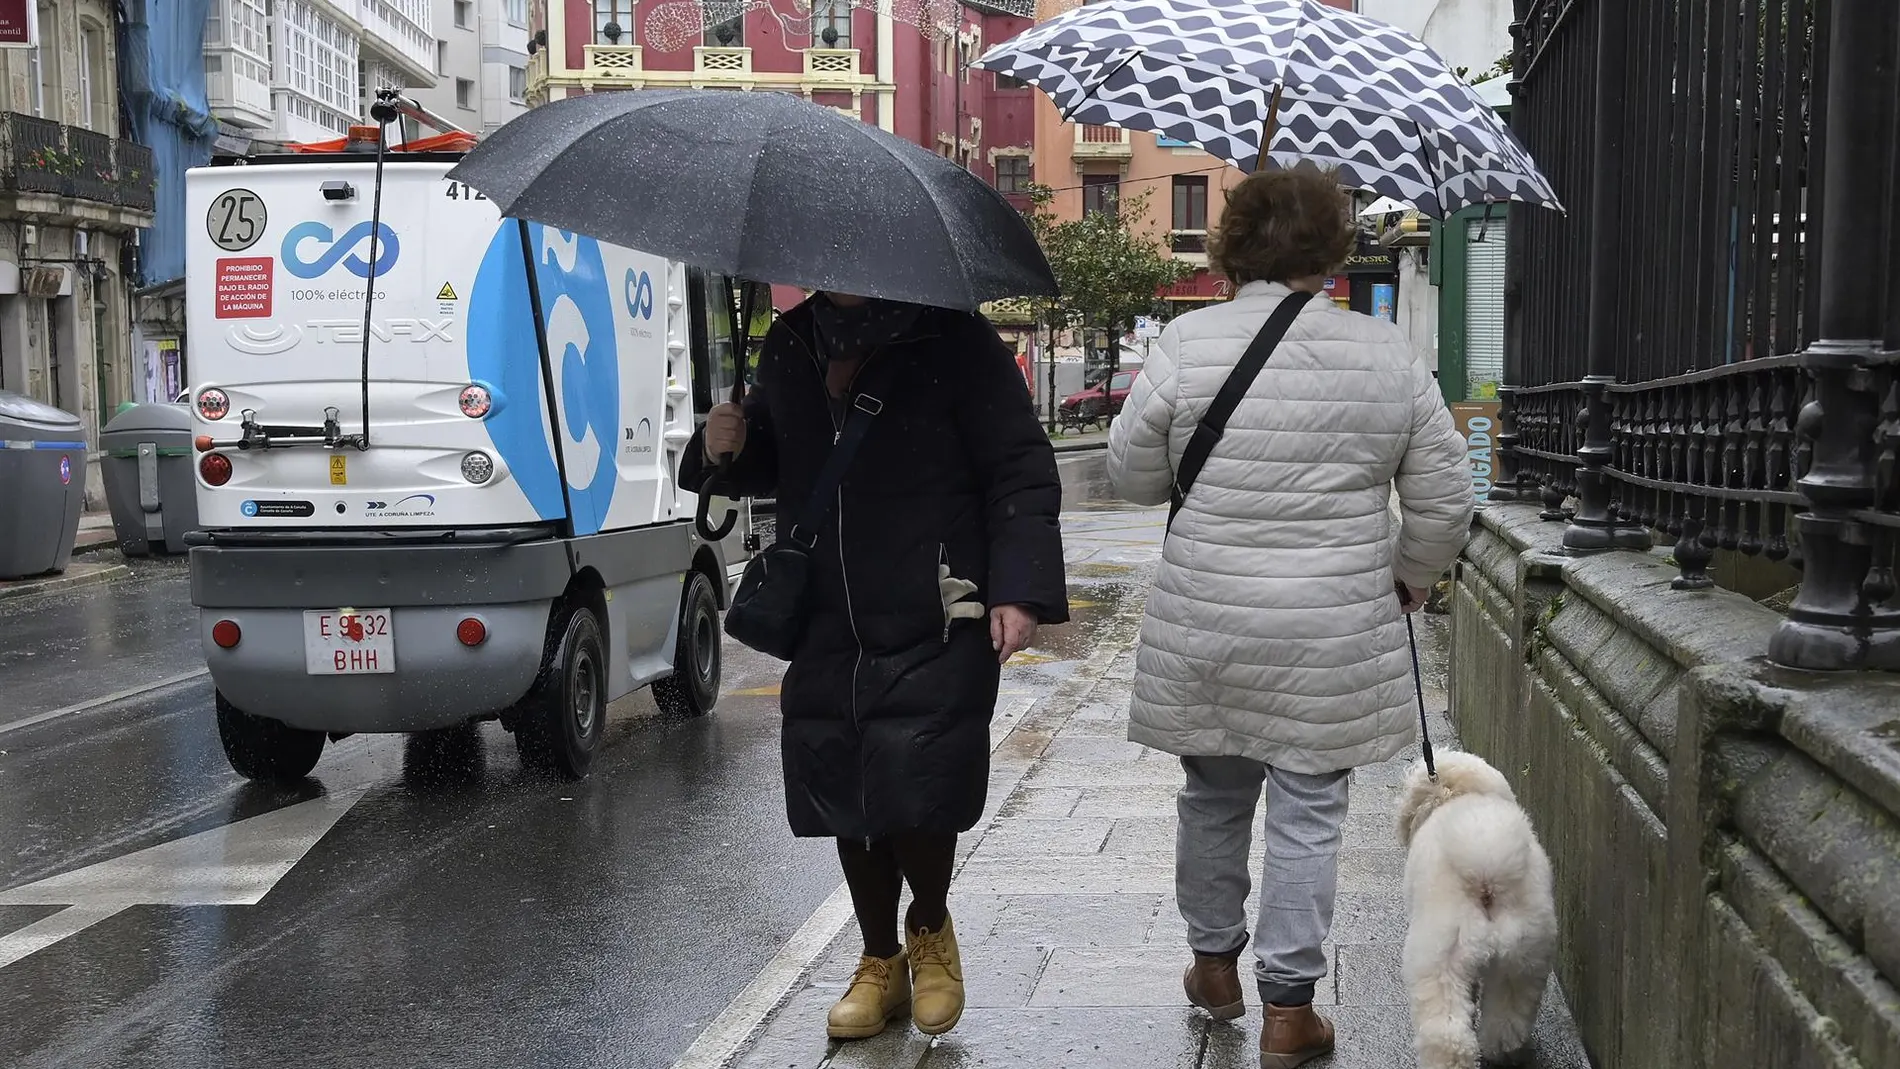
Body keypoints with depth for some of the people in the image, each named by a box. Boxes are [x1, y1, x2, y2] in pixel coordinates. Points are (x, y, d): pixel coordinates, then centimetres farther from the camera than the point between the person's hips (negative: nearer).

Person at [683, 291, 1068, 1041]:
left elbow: (1022, 473, -7)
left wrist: (1019, 589, -17)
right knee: (845, 800, 10)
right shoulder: (788, 348, 11)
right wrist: (725, 448, 1)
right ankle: (880, 964, 30)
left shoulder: (955, 342, -6)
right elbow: (770, 463, 25)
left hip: (935, 631, -5)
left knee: (916, 795, -8)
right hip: (825, 634, 5)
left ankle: (931, 931, 24)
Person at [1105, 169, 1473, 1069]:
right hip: (1335, 637, 0)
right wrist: (1408, 575, 20)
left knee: (1213, 794, 19)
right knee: (1308, 811, 7)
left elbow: (1131, 473, 2)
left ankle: (1213, 961, 36)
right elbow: (1444, 503, 2)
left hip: (1203, 627, 1)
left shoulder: (1188, 341, -7)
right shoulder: (1386, 354, -3)